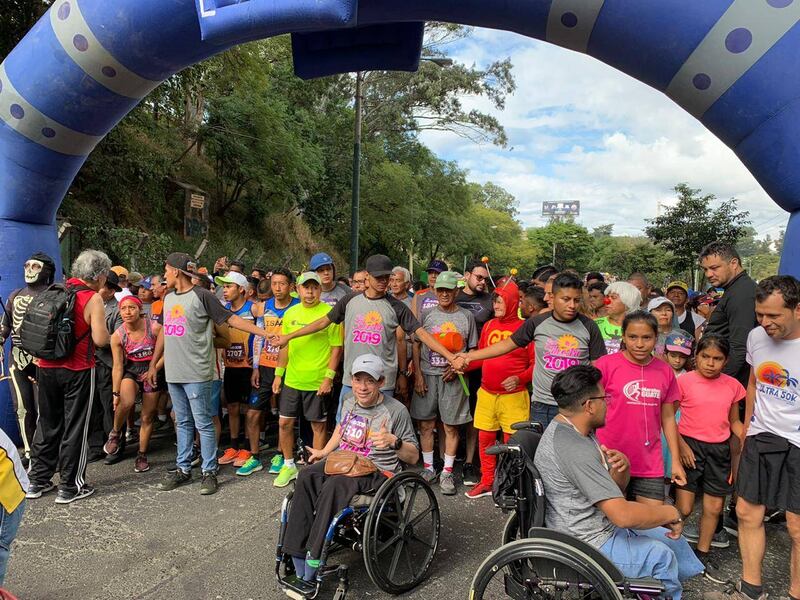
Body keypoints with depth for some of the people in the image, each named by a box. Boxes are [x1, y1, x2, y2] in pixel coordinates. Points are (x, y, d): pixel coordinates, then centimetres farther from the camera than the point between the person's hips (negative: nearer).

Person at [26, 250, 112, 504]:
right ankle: (70, 486, 12)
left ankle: (38, 480, 27)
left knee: (47, 424, 17)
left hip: (47, 367, 6)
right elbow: (100, 339, -17)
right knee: (75, 427, 5)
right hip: (77, 371, -6)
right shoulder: (92, 298, -13)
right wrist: (107, 332, 3)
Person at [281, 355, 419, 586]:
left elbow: (413, 457, -4)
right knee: (306, 477, -26)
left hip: (378, 470, -5)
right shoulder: (349, 401, 11)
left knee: (334, 486, -35)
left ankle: (313, 561, -27)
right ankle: (297, 554, -24)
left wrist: (394, 441, -22)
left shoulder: (396, 411, -7)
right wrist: (324, 452, 24)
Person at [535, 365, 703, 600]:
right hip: (587, 545, -10)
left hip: (601, 525, 10)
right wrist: (670, 512, -13)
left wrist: (622, 467, -12)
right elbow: (623, 515, -30)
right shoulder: (575, 450, -29)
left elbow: (615, 490, 10)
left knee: (672, 537, 14)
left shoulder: (574, 431, 3)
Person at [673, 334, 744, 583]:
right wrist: (681, 446, -13)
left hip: (719, 449, 4)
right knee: (684, 509, -3)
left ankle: (703, 554, 32)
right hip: (690, 446, -4)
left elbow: (734, 421, 13)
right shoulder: (684, 381, -9)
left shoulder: (732, 385, 3)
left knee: (714, 508, 13)